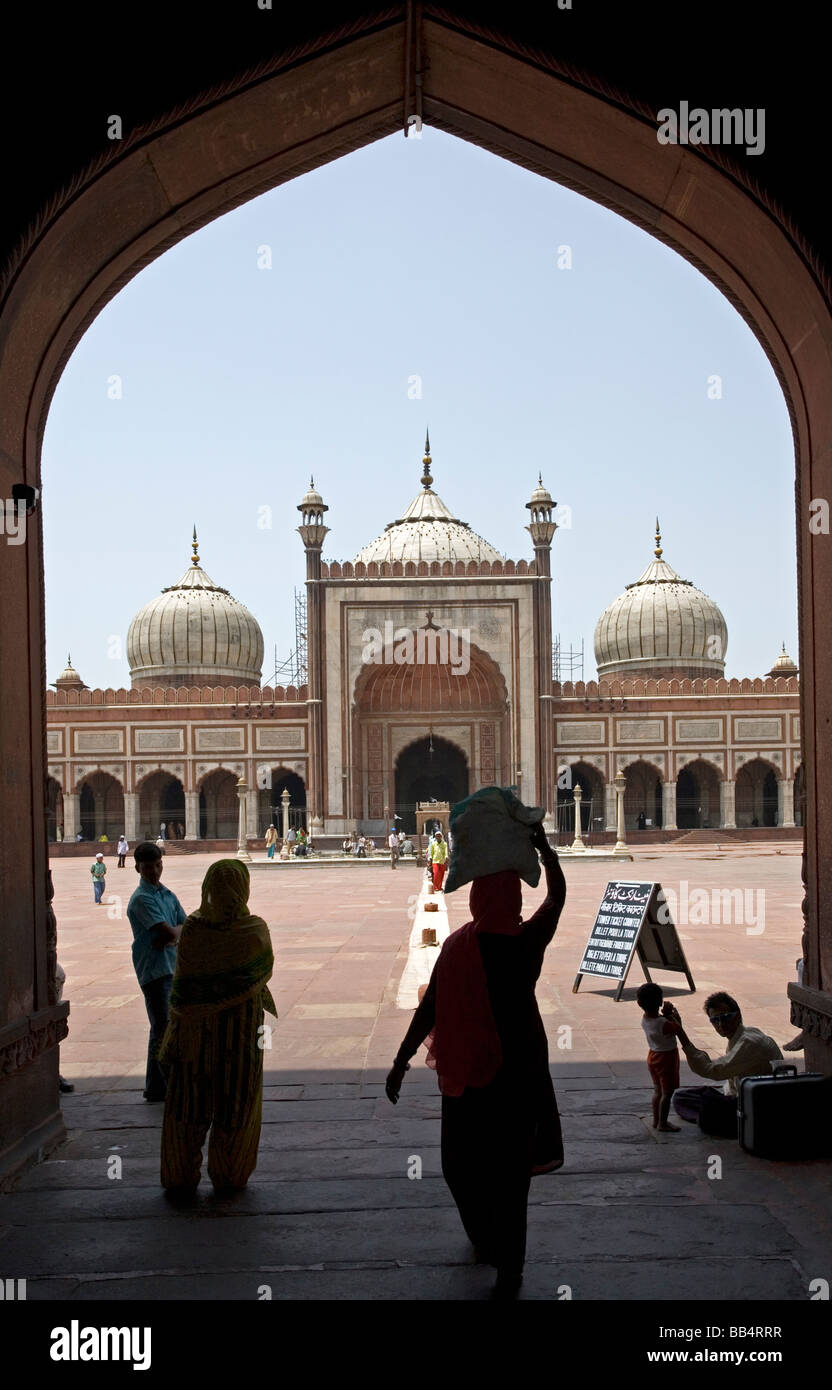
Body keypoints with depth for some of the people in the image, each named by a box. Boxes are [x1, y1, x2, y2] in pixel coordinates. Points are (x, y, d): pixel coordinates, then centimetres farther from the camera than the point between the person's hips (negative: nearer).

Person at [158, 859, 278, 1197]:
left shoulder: (192, 928, -12)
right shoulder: (255, 930, -13)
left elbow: (182, 986, -8)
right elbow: (265, 970, 5)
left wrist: (177, 1027, 1)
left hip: (196, 1029, 1)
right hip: (241, 1028, -1)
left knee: (188, 1100, 13)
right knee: (237, 1100, 13)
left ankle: (181, 1177, 20)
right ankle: (229, 1176, 20)